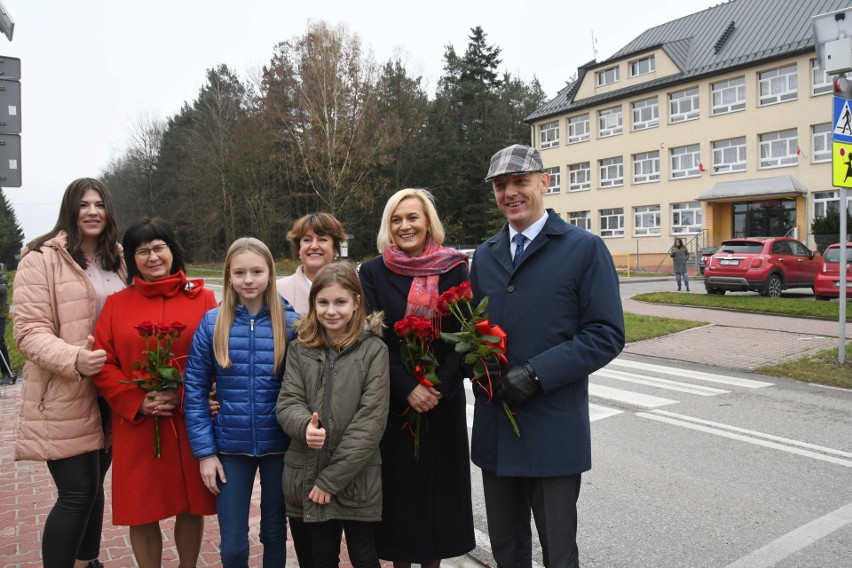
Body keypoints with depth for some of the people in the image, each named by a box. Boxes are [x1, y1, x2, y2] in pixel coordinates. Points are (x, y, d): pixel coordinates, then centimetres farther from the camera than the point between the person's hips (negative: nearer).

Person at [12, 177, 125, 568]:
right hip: (64, 396, -6)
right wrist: (74, 359, -31)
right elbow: (28, 331, -14)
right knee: (77, 494, -5)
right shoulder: (41, 258, -8)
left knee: (93, 486, 18)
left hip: (111, 392, 6)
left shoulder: (118, 260, 12)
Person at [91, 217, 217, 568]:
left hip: (190, 424, -1)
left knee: (191, 507, 11)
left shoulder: (202, 298, 0)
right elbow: (103, 365, 1)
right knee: (141, 513, 10)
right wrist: (137, 402, -11)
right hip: (136, 428, 1)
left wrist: (182, 397, -15)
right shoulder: (116, 304, 6)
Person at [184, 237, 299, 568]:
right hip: (230, 448, 0)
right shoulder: (212, 323, -6)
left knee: (275, 534, 18)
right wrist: (205, 451, -6)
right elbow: (195, 390, -2)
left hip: (279, 446, 0)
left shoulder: (291, 323, -7)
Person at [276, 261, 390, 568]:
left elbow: (372, 420, -12)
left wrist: (332, 478, -13)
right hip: (306, 478, 3)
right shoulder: (300, 350, 4)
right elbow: (286, 403, -2)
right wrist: (304, 425, -26)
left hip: (357, 480, -2)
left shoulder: (374, 350, -7)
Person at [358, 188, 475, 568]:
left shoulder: (453, 268, 1)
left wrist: (440, 387, -13)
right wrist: (407, 387, -15)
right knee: (398, 483, 7)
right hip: (392, 401, -1)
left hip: (443, 399, 1)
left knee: (439, 482, 9)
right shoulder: (373, 272, -1)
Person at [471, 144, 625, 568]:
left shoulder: (585, 248, -6)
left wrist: (536, 373, -20)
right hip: (493, 432, 5)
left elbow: (607, 335, -11)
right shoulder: (484, 255, 11)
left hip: (553, 433, -5)